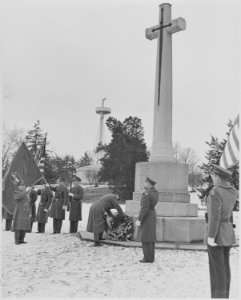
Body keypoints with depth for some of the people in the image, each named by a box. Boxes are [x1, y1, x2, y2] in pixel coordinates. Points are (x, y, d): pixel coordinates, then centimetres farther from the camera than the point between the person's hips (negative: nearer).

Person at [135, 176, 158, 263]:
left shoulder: (146, 193, -19)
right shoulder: (155, 192, 9)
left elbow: (144, 208, -22)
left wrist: (139, 219, -19)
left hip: (146, 217, -9)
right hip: (152, 215, 9)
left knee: (146, 238, -5)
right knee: (150, 237, 11)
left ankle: (148, 258, -3)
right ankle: (151, 257, 13)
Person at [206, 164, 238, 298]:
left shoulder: (215, 192, -20)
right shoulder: (233, 192, 4)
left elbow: (214, 216, -24)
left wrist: (211, 237, -21)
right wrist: (217, 178, 19)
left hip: (216, 233, -8)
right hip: (227, 232, 8)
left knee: (217, 269, -2)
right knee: (224, 267, 15)